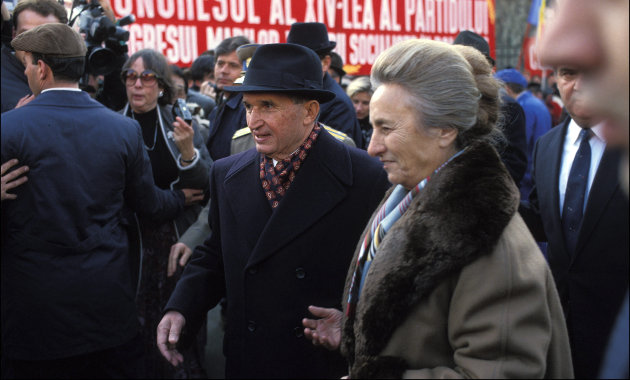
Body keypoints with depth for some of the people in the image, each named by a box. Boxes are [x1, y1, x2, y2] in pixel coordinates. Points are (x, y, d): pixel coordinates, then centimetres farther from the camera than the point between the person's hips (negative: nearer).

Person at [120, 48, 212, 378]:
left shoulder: (181, 124, 2)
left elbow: (206, 188, -3)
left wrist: (188, 151, -19)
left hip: (177, 239, 0)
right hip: (130, 242, 0)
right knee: (136, 325, 1)